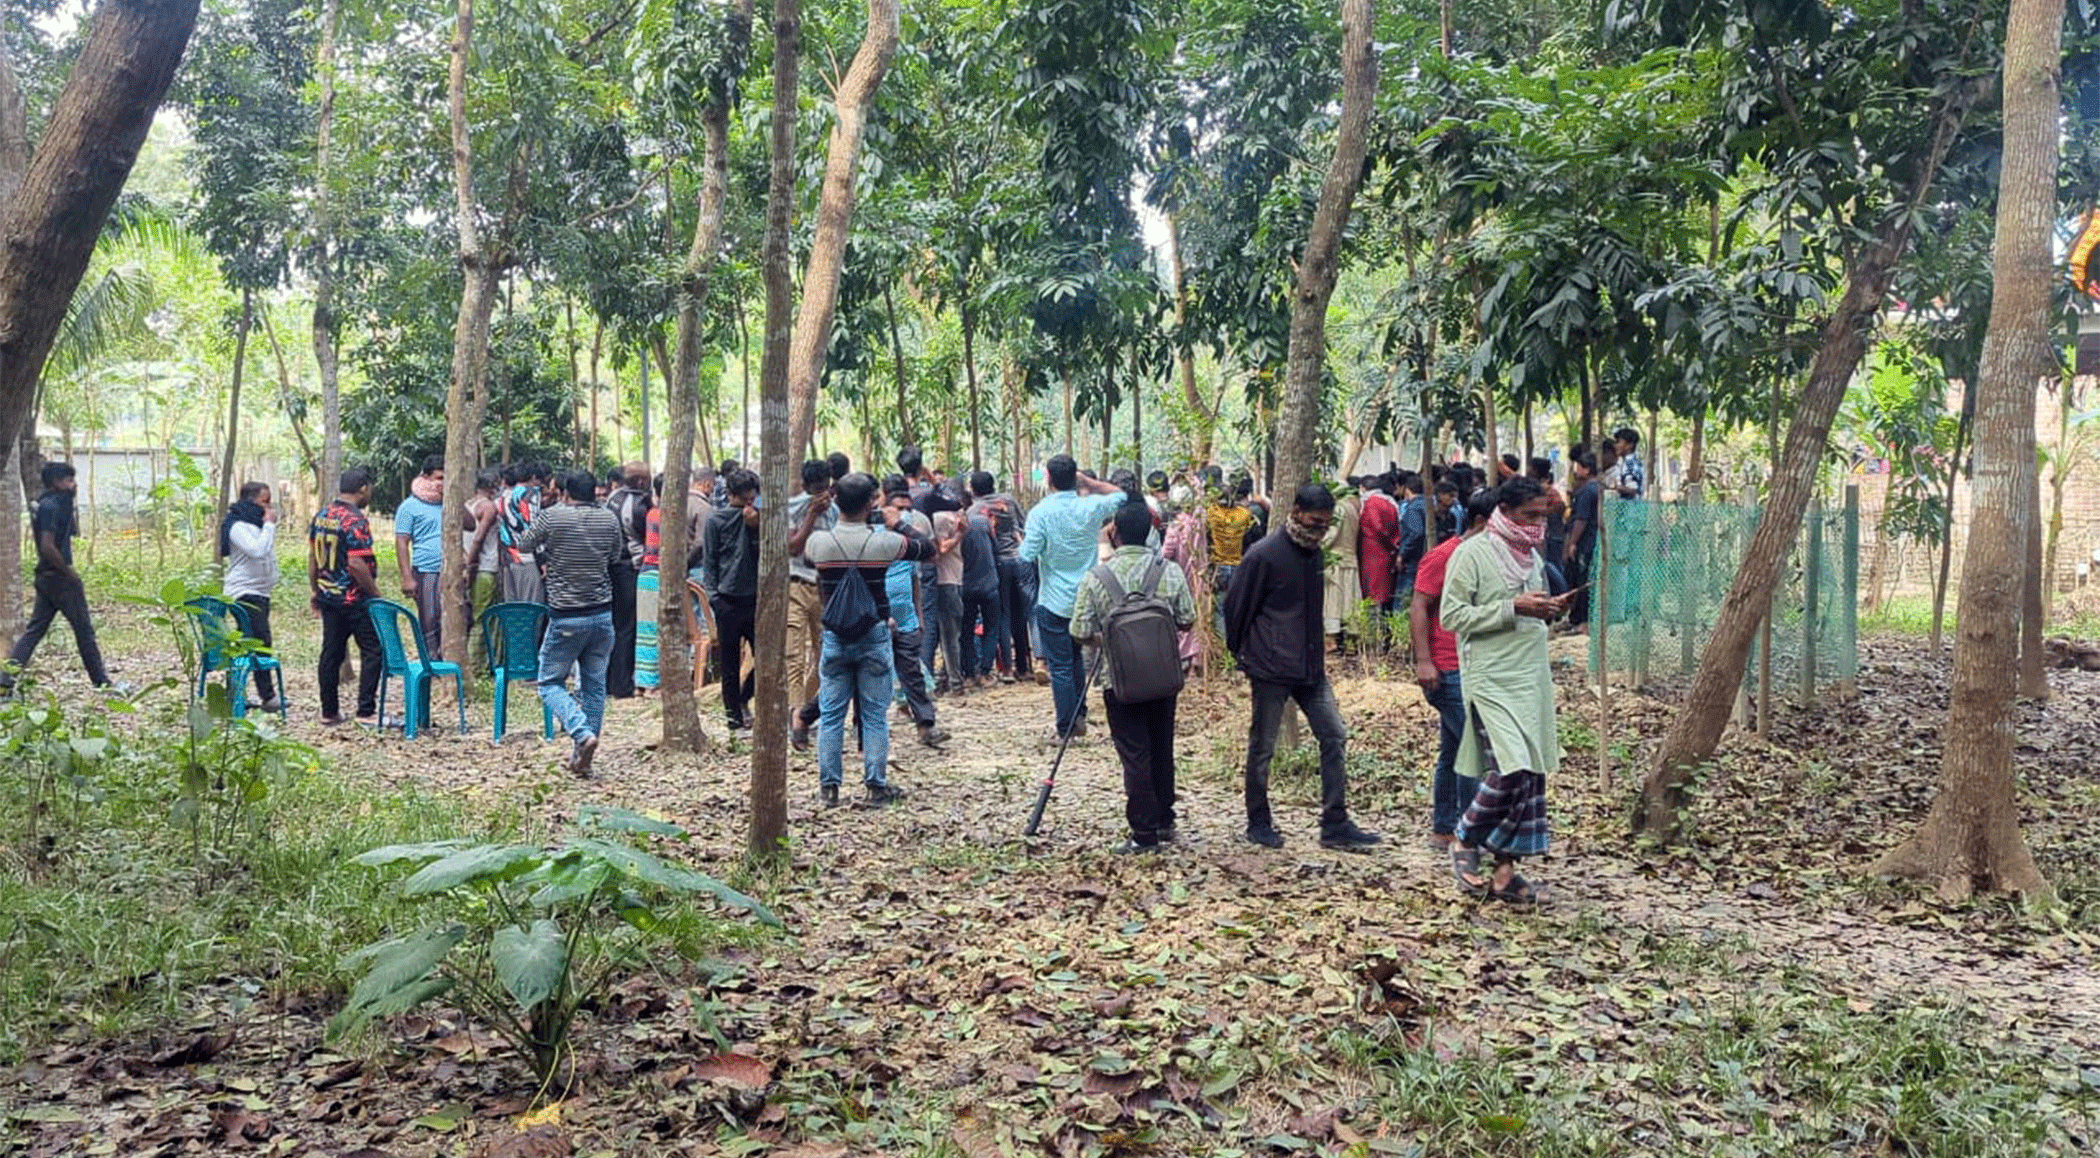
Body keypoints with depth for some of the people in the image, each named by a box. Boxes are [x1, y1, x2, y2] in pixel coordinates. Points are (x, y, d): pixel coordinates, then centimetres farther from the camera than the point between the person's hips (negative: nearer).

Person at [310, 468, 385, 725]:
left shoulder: (320, 517, 8)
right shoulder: (354, 521, -17)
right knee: (373, 651, -1)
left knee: (331, 653, 11)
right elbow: (357, 565, -23)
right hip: (355, 599, -8)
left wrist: (316, 593, 21)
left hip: (328, 597, 8)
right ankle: (366, 711, -3)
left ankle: (329, 711, 16)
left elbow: (312, 558, 14)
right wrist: (376, 595, -14)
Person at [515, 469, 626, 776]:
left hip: (566, 617, -4)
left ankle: (582, 734, -12)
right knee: (594, 686, 11)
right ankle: (582, 757, 15)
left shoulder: (553, 516, -9)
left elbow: (525, 544, 8)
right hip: (602, 614, 4)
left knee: (550, 682, 9)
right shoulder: (609, 519, 1)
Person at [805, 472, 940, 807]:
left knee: (831, 714, 10)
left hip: (835, 636, 1)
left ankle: (829, 787, 13)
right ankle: (877, 786, 10)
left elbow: (795, 541, 15)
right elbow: (927, 548, 3)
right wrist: (898, 524, 13)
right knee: (874, 714, 6)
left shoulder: (820, 541, -9)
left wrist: (812, 511, 21)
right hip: (874, 635, -1)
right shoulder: (884, 542, -13)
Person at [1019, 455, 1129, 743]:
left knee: (1060, 667, 3)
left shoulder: (1041, 512, -16)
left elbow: (1028, 555, -18)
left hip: (1053, 602, -4)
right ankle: (1079, 716, 26)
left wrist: (1022, 543, 4)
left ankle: (1065, 728, 8)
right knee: (1077, 659, 22)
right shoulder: (1090, 508, -6)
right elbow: (1119, 494, 14)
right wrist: (1086, 480, 9)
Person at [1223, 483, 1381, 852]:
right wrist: (1242, 652, 1)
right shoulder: (1264, 556, -16)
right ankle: (1258, 822, 20)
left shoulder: (1313, 553, 8)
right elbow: (1236, 607, -9)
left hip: (1310, 668, 7)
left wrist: (1316, 650, 17)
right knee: (1262, 747, 5)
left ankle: (1335, 824, 10)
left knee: (1334, 737, 4)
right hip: (1272, 669, -7)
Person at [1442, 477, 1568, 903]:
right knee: (1510, 768, -17)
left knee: (1531, 773, 4)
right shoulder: (1472, 553, -7)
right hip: (1491, 680, -8)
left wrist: (1549, 611, 3)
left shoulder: (1533, 556, 16)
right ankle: (1465, 841, 7)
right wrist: (1514, 608, -19)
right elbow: (1451, 615, -13)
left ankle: (1505, 870, 12)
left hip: (1532, 677, 8)